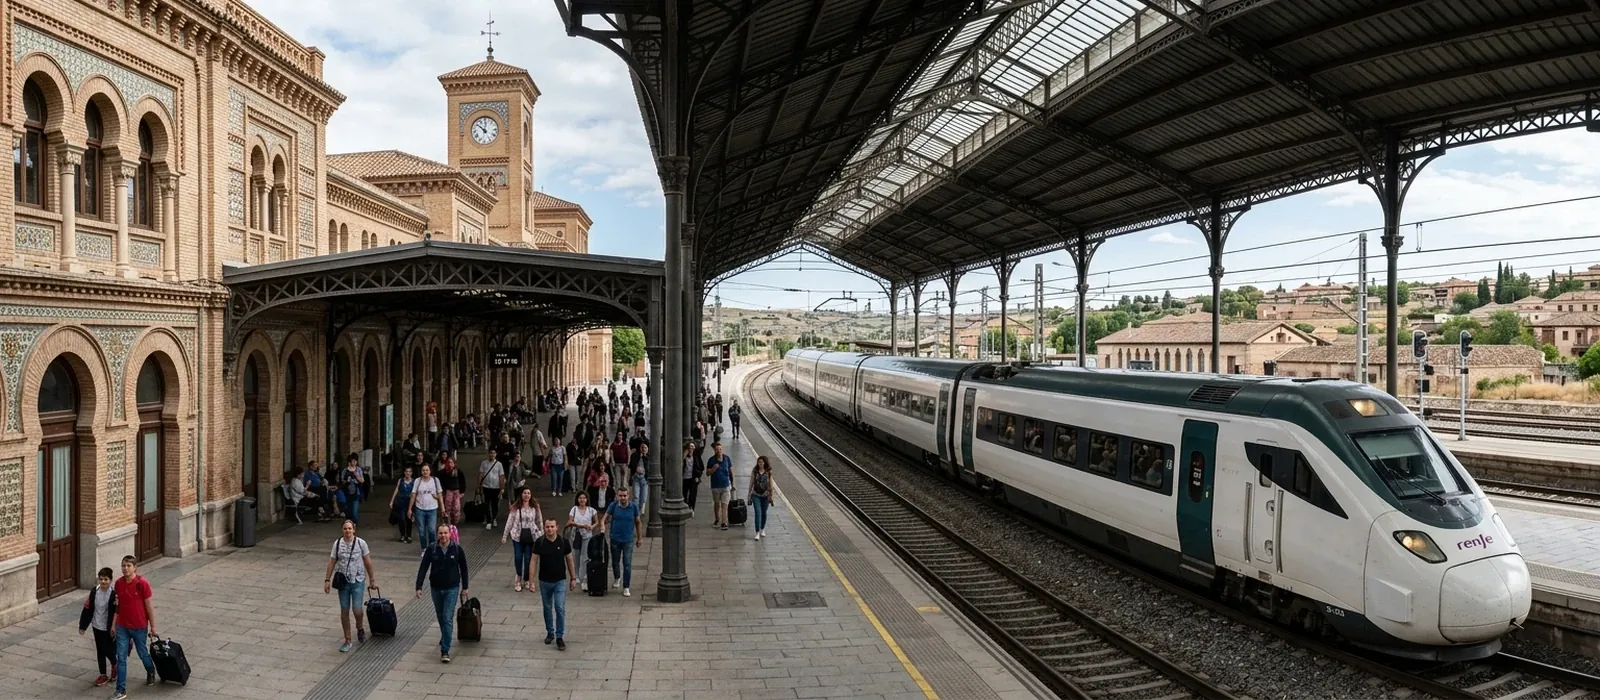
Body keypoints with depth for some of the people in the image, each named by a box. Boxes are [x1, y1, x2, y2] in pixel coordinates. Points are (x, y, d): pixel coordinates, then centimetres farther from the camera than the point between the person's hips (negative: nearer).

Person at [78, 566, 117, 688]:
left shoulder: (114, 594, -18)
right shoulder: (94, 591, -4)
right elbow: (89, 609, 4)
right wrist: (83, 625, 7)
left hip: (109, 628, -5)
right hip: (97, 627, 5)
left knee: (109, 651, 3)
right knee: (100, 652, 12)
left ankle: (114, 665, 34)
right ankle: (103, 675, 25)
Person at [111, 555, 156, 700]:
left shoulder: (142, 583, -17)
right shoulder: (119, 583, -4)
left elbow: (149, 606, -10)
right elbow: (118, 604, 7)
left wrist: (153, 626, -6)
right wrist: (114, 624, 9)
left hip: (139, 627, -3)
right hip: (122, 627, 3)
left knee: (142, 654, 14)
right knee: (121, 657, 1)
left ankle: (151, 672, 43)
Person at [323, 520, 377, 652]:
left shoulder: (361, 543, -6)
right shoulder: (337, 543, -1)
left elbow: (368, 562, 0)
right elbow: (332, 562, 4)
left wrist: (372, 580, 3)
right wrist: (327, 580, 0)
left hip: (358, 581, -2)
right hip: (343, 581, 2)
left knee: (357, 609, -10)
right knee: (344, 611, 6)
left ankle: (360, 629, 22)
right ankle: (347, 641, 17)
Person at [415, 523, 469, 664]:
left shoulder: (457, 549, -9)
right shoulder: (431, 549, -7)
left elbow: (463, 568, 1)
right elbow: (423, 568, -5)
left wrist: (464, 587, 5)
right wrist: (419, 587, -12)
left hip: (452, 589, -3)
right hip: (436, 588, 3)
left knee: (448, 619, -8)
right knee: (440, 617, 19)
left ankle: (445, 651, -6)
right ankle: (445, 638, 44)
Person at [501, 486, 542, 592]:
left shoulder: (535, 507, 0)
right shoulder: (515, 507, -4)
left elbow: (539, 521, 6)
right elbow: (509, 521, 0)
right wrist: (504, 536, 2)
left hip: (531, 535, 0)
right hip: (518, 535, 0)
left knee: (528, 558, 2)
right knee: (518, 557, 1)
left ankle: (527, 579, 19)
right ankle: (519, 578, 24)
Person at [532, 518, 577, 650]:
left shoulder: (564, 542, -7)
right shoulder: (539, 543, -7)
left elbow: (569, 560, 2)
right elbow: (534, 561, -5)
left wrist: (573, 578, 4)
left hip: (560, 581, -1)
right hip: (544, 581, 1)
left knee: (560, 608, -7)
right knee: (547, 608, 14)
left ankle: (560, 637, 2)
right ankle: (550, 633, 31)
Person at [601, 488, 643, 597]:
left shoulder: (634, 506, -7)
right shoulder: (613, 506, -7)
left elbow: (637, 522, 3)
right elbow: (605, 517, -5)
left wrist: (639, 538, 7)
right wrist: (603, 525, -29)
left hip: (628, 540, -2)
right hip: (615, 539, 2)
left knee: (627, 564, -4)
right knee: (615, 562, 18)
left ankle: (626, 588, 3)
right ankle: (617, 578, 45)